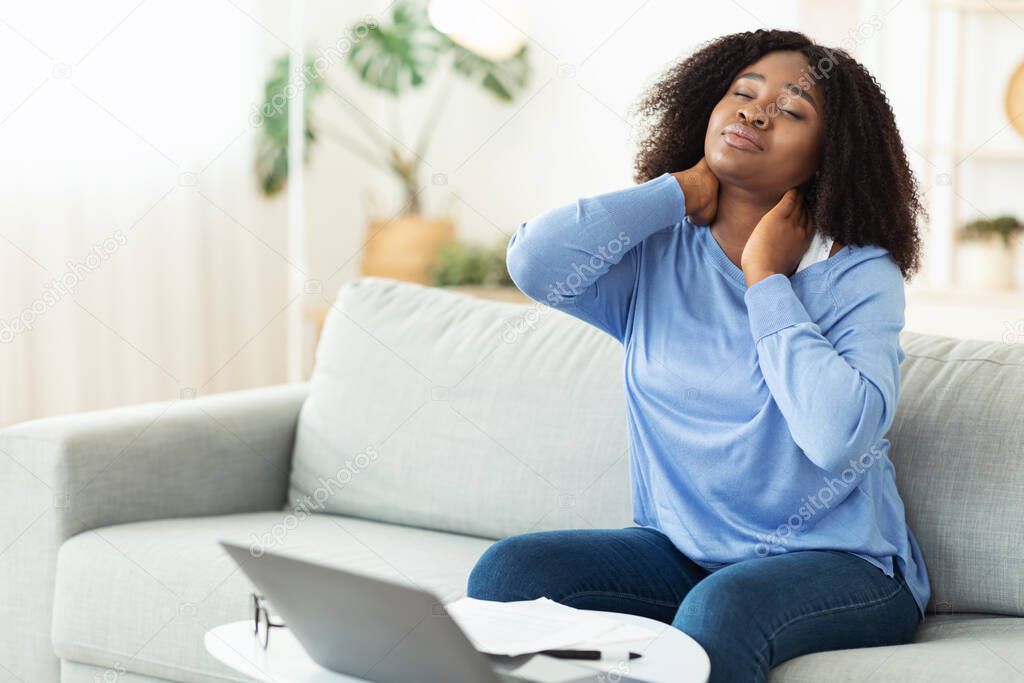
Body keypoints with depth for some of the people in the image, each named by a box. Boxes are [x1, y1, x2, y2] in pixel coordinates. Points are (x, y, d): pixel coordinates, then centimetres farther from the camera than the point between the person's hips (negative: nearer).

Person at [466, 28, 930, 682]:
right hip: (680, 551, 4)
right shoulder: (658, 258, 4)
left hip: (837, 564, -3)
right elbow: (537, 262, -18)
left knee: (720, 609, -36)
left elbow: (836, 437, -24)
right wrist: (683, 191, -6)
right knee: (510, 569, -19)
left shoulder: (860, 277, -6)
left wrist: (766, 283, -14)